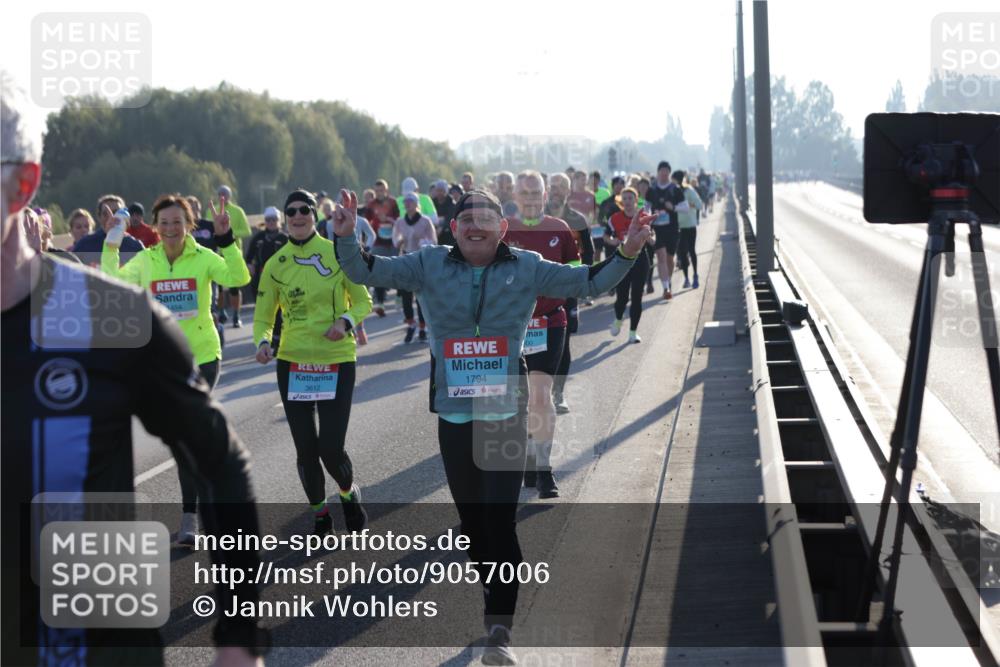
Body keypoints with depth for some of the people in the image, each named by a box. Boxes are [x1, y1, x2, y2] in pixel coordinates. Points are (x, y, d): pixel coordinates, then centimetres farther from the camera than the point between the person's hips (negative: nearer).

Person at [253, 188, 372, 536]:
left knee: (331, 448, -6)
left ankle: (348, 493, 27)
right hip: (292, 363, 2)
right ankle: (319, 511, 30)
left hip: (337, 361, -2)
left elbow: (362, 301, 4)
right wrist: (263, 343, -15)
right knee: (305, 448, 7)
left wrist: (346, 321, -17)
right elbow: (263, 318, 6)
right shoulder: (275, 265, 1)